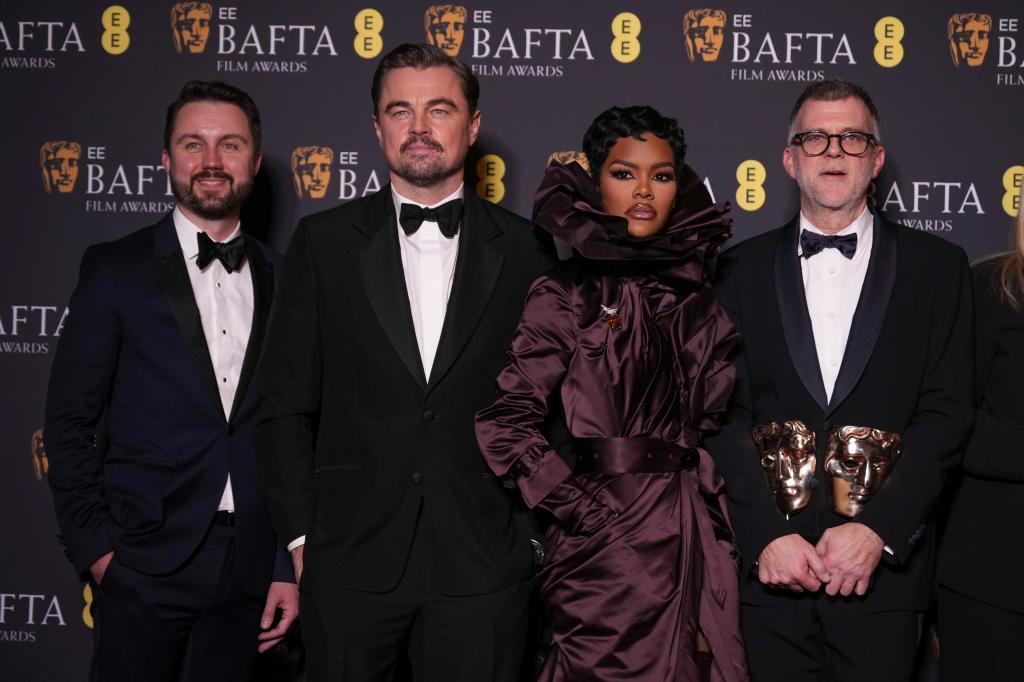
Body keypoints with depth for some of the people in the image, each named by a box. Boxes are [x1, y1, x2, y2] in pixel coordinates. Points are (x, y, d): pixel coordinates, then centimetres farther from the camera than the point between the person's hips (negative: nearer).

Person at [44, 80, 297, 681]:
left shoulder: (280, 280, 7)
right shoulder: (117, 270, -1)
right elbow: (70, 420, -1)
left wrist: (290, 566, 5)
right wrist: (95, 548, -7)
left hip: (248, 565, 3)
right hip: (144, 561, -2)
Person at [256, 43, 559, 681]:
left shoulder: (524, 249, 3)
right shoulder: (324, 242, 3)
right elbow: (287, 404, 4)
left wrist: (533, 532, 3)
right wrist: (300, 534, 0)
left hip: (483, 564, 0)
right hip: (351, 557, 0)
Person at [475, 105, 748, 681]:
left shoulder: (697, 297, 10)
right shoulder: (567, 295, -4)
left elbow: (718, 418, 12)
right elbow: (505, 423, -9)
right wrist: (581, 509, -11)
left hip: (697, 537, 5)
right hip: (611, 541, -4)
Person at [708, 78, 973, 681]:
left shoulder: (936, 266, 5)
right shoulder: (745, 268, 7)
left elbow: (946, 412, -1)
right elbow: (725, 412, 0)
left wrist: (878, 530, -12)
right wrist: (767, 535, -11)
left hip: (883, 565, 0)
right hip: (766, 563, 1)